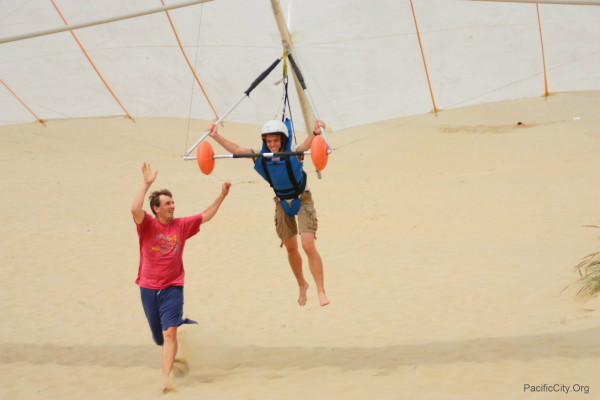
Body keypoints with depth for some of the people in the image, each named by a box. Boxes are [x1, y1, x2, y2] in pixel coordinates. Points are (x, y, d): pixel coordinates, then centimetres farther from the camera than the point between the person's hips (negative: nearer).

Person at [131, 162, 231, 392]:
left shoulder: (181, 225, 2)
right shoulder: (147, 225, -7)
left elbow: (205, 216, 14)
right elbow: (135, 209, -27)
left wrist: (222, 197, 7)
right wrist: (147, 184, -30)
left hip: (172, 288, 0)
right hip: (149, 288, 0)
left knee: (169, 333, -16)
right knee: (159, 337, 14)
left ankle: (165, 379, -16)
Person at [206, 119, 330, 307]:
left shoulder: (293, 153, -25)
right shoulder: (260, 156, -13)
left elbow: (306, 145, -46)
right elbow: (236, 149, -14)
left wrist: (315, 133, -68)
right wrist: (215, 136, -24)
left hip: (302, 200, -5)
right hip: (282, 202, 5)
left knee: (308, 245, -18)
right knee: (290, 248, 15)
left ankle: (321, 291, -10)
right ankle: (302, 285, 38)